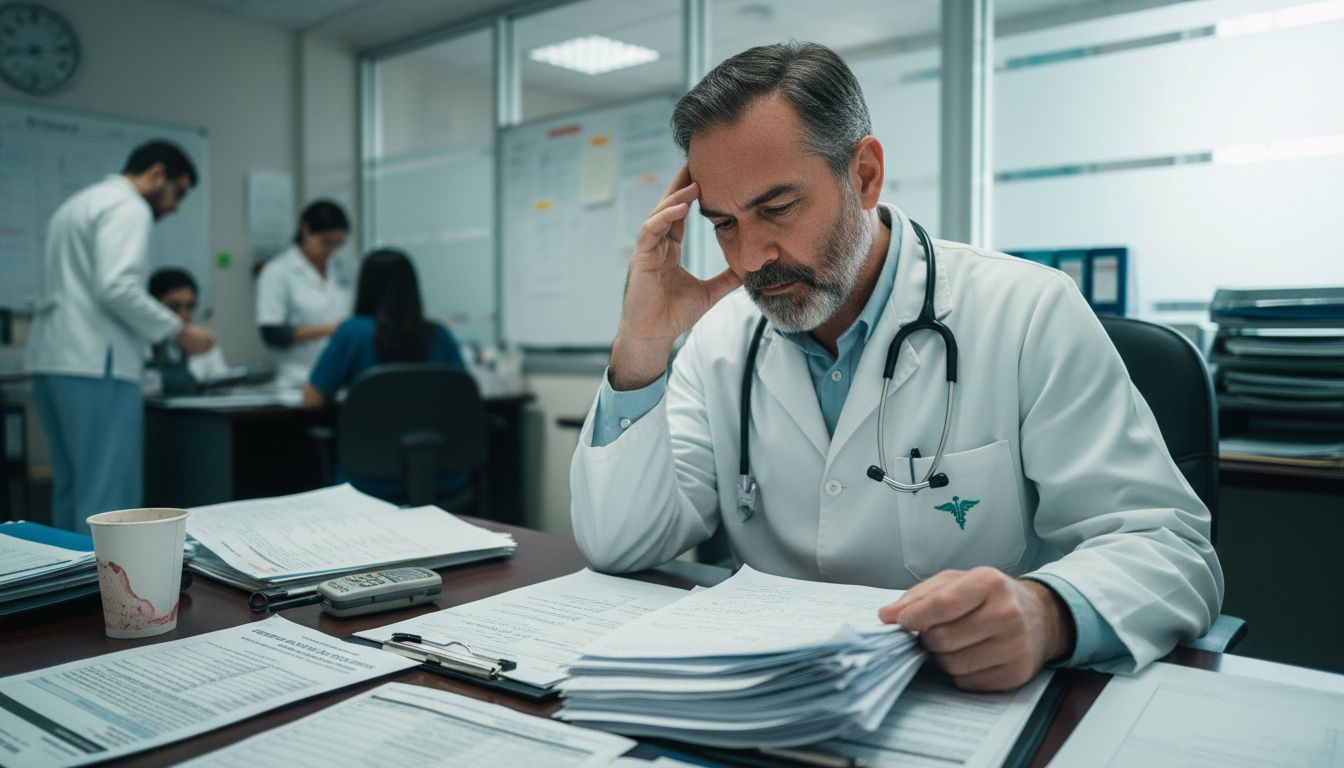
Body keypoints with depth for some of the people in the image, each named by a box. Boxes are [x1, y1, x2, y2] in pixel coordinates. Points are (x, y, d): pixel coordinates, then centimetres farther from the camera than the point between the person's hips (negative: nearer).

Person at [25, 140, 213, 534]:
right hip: (94, 366, -10)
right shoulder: (128, 207, -7)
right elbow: (116, 287, -20)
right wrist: (179, 331, -11)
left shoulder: (77, 204, 24)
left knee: (73, 493, 13)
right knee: (109, 500, -8)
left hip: (52, 359, 10)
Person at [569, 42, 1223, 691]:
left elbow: (1168, 547, -10)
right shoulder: (722, 336, 2)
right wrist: (642, 345, -14)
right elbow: (618, 547, -4)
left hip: (984, 707, 0)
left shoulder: (1029, 314, -9)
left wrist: (1047, 613, -32)